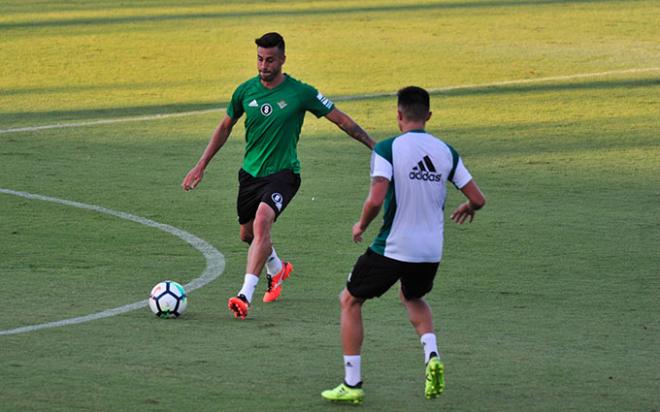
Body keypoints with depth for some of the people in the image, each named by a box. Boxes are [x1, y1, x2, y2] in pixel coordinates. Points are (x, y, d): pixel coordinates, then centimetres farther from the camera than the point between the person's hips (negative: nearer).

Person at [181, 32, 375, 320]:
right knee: (247, 234, 15)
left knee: (262, 221, -29)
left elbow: (341, 120, -2)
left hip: (283, 173, -5)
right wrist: (201, 166, 14)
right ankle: (277, 270, 49)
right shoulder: (246, 91, 0)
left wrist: (376, 147, -3)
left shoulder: (300, 93, -10)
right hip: (250, 173, 5)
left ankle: (246, 295, -34)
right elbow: (225, 127, 15)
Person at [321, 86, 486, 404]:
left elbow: (376, 200, -22)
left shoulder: (387, 148, -12)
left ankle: (352, 384, 11)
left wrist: (361, 225, -2)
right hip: (431, 250, 5)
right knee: (412, 299, 34)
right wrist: (467, 209, 28)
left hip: (392, 247, -5)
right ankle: (431, 355, 7)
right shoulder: (445, 151, 3)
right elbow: (477, 199, 4)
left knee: (349, 302, 16)